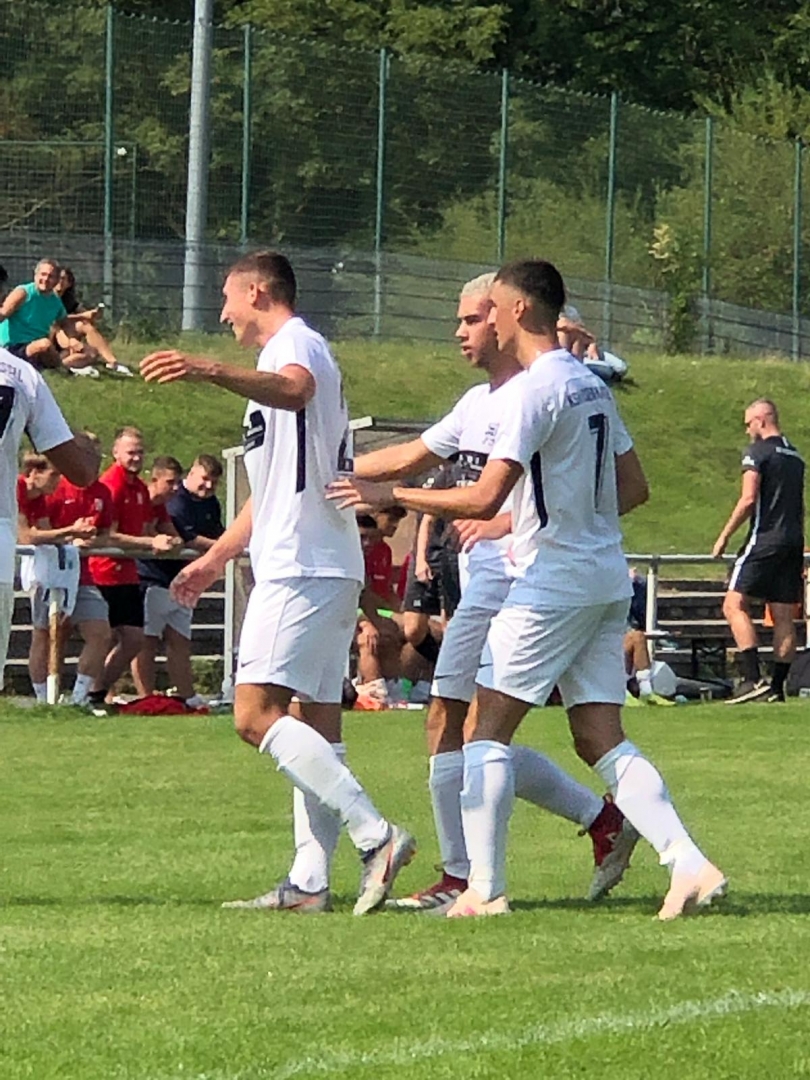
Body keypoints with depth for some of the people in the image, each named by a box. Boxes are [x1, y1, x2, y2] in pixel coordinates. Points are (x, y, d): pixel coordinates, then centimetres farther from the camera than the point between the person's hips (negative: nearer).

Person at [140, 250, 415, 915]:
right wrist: (217, 557, 39)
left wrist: (210, 372, -50)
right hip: (325, 566, 11)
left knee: (256, 715, -16)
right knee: (315, 724, 6)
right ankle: (310, 882, 5)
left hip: (301, 567, -11)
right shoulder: (287, 354, 27)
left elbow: (295, 389, -34)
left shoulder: (295, 343, -6)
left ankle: (375, 835, -22)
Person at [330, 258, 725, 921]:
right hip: (608, 577, 8)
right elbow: (634, 489, 20)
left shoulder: (535, 389, -13)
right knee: (603, 741, 5)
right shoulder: (591, 385, 13)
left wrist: (389, 496, -13)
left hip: (556, 579, -8)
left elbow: (484, 499, -20)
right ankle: (690, 865, -8)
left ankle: (484, 889, -3)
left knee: (488, 728, -1)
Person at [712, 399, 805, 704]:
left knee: (735, 605, -7)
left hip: (765, 538, -8)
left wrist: (724, 536, -7)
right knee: (784, 616, 5)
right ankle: (777, 687, 3)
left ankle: (754, 679, -19)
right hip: (793, 541, 8)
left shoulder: (757, 452, -6)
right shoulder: (795, 455, 18)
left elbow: (749, 499, -14)